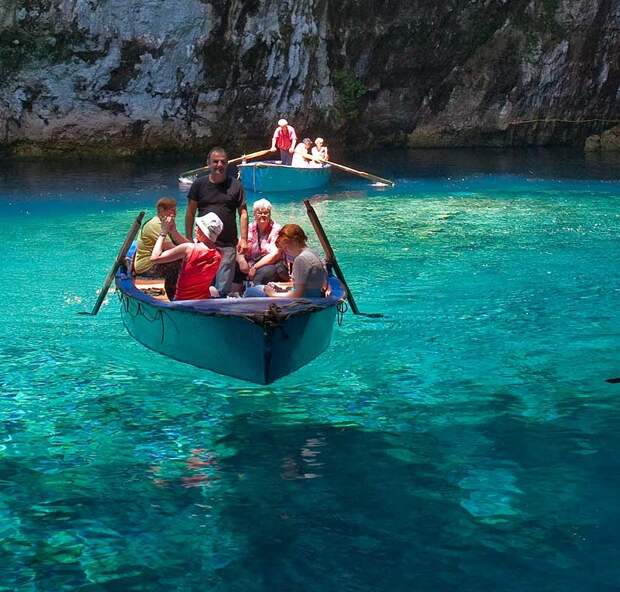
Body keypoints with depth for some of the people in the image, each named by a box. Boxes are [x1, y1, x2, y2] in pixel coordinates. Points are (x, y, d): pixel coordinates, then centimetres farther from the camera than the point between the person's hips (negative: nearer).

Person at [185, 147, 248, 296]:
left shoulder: (235, 185, 5)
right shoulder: (199, 184, 6)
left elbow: (243, 213, 5)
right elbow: (190, 213, 8)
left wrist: (243, 239, -4)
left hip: (227, 245, -1)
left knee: (223, 289, 1)